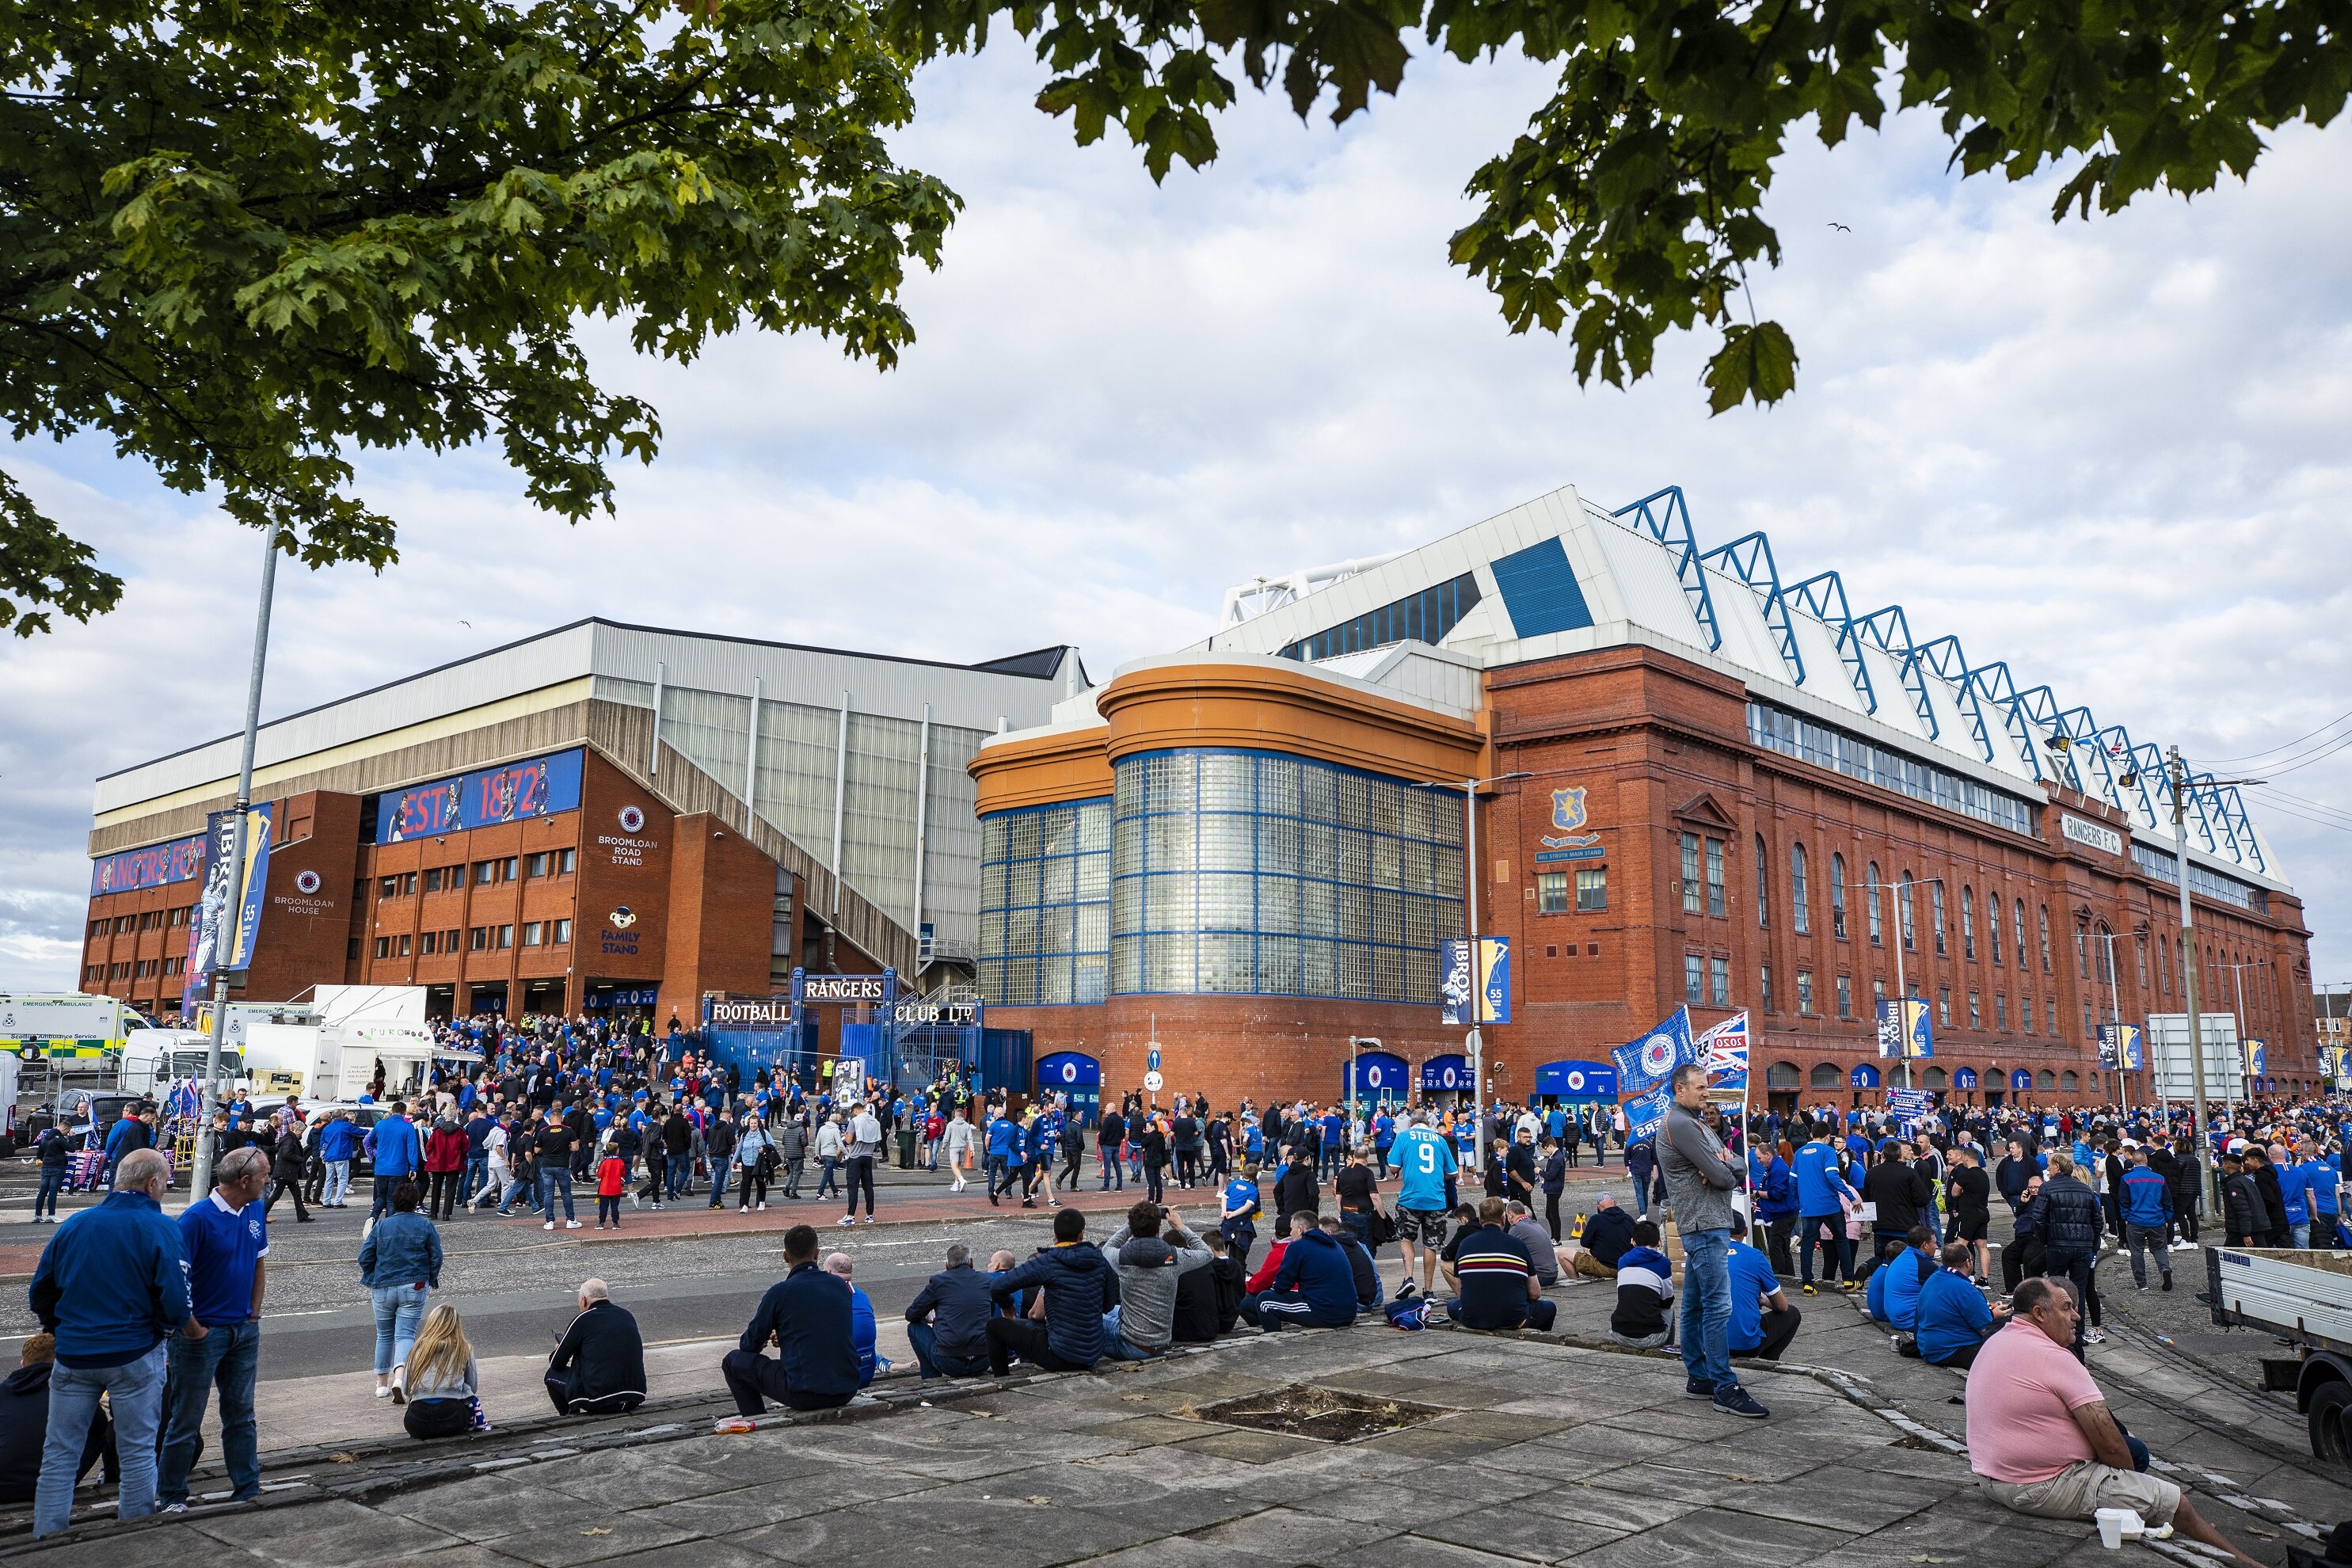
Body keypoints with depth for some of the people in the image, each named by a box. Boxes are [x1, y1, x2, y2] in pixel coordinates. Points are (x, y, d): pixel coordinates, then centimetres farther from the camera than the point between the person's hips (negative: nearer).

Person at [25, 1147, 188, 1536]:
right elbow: (174, 1304, -15)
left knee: (59, 1453, 14)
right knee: (138, 1451, 8)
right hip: (134, 1357, -3)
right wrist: (194, 1331, 5)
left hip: (73, 1355, 3)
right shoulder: (160, 1229, -11)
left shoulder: (74, 1224, 2)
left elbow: (40, 1295, 8)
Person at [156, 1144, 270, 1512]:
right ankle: (170, 1495, 18)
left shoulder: (256, 1211, 2)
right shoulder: (197, 1218, -19)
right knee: (186, 1419, 4)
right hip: (203, 1331, -6)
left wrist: (253, 1315, 10)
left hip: (244, 1330, 6)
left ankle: (248, 1488, 22)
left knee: (241, 1413, 14)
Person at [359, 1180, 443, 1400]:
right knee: (405, 1334, -1)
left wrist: (371, 1279, 16)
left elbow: (365, 1257, -1)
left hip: (383, 1289, 2)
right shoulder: (425, 1225, -3)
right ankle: (399, 1378, -23)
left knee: (384, 1335, 16)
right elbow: (436, 1258, 0)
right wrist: (432, 1280, 17)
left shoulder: (382, 1225, -1)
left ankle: (382, 1384, 23)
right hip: (413, 1289, -2)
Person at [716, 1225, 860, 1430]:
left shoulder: (780, 1292, -8)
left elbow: (749, 1345, 4)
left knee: (733, 1361, 13)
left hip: (806, 1393, -5)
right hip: (847, 1391, 5)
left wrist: (763, 1340, 27)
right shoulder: (841, 1285, 6)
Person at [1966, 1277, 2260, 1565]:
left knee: (2134, 1449, 21)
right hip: (2044, 1489, -9)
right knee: (2175, 1502, 1)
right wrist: (2132, 1478, 2)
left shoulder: (1994, 1343, 9)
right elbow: (2109, 1444, -16)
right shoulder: (2052, 1357, -20)